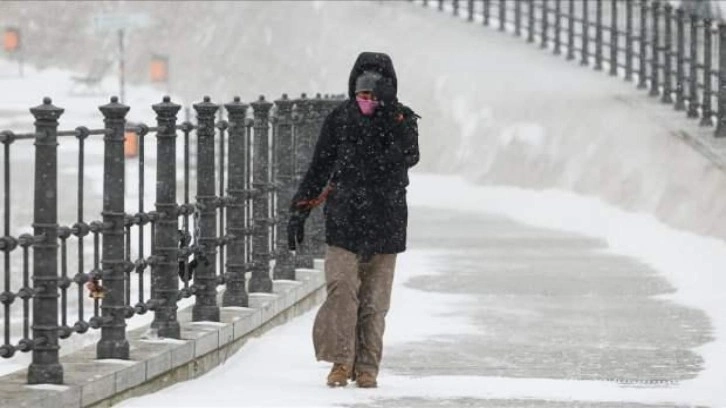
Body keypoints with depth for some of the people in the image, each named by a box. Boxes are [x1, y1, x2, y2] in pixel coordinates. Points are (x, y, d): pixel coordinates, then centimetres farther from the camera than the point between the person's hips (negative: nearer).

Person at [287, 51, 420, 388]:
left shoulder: (402, 119, 3)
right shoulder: (340, 119, 4)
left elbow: (409, 157, -14)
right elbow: (319, 167, 9)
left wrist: (392, 117, -23)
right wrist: (299, 210, 6)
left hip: (385, 224, 0)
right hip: (344, 221, 0)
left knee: (374, 301, 3)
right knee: (341, 288, -14)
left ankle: (366, 368, 11)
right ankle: (341, 361, -5)